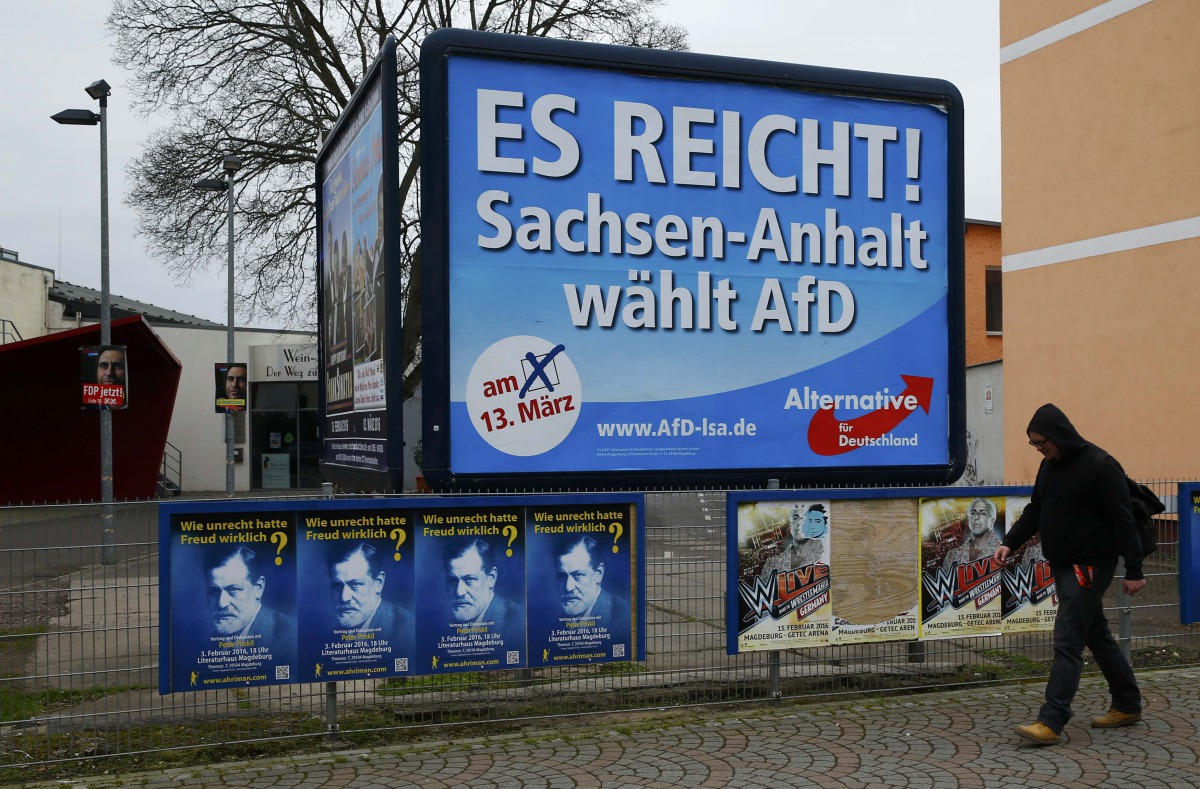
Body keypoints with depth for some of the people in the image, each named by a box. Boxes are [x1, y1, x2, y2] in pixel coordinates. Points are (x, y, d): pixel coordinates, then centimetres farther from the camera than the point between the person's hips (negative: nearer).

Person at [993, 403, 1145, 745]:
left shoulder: (1100, 466, -15)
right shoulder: (1049, 466, 10)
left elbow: (1122, 520, -15)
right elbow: (1035, 511, 16)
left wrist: (1134, 570, -15)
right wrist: (1010, 543, 2)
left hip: (1090, 566, -9)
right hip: (1063, 565, 9)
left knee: (1067, 641, -11)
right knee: (1096, 635, 17)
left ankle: (1051, 722, -11)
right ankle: (1128, 705, 32)